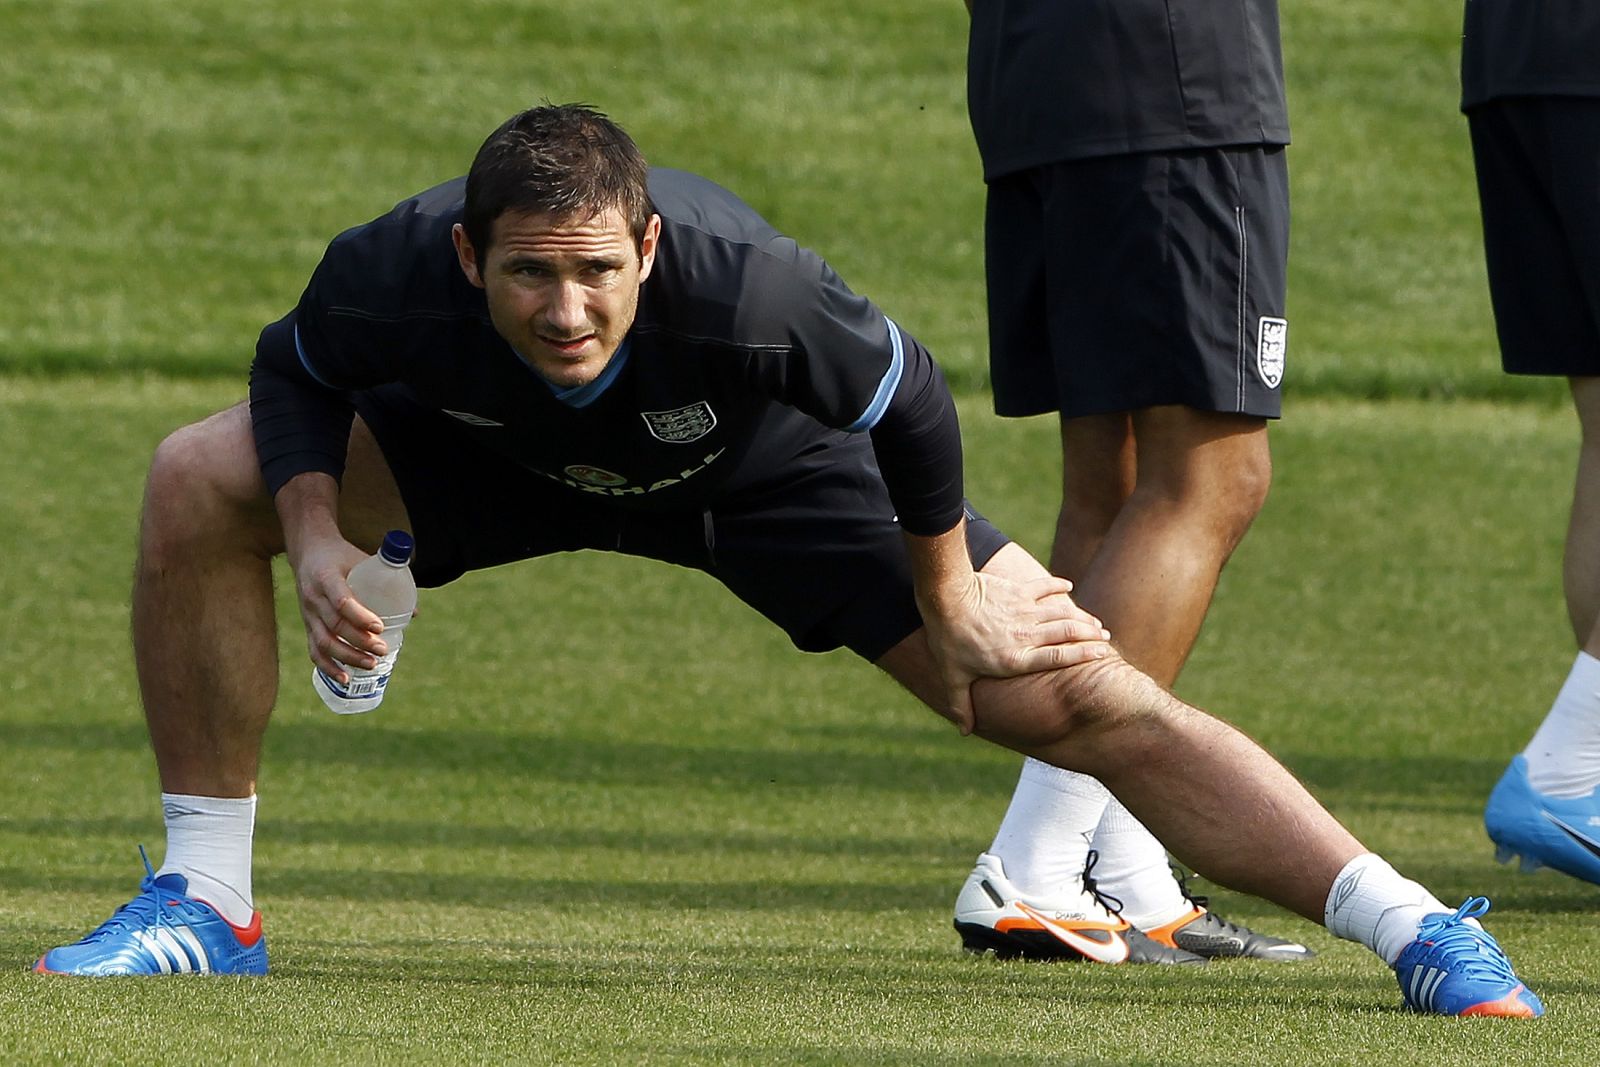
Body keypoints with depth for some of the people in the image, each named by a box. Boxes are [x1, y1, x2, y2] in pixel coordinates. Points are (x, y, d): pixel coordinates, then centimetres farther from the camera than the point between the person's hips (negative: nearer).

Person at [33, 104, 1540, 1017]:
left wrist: (950, 615, -10)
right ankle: (205, 906, -2)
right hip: (494, 448, 3)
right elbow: (296, 370, -9)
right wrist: (314, 543, -26)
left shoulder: (748, 293, -43)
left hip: (768, 465, -3)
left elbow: (909, 402, -22)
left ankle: (1422, 934, -10)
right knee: (197, 484, -17)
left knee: (1080, 698, -15)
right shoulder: (390, 276, -36)